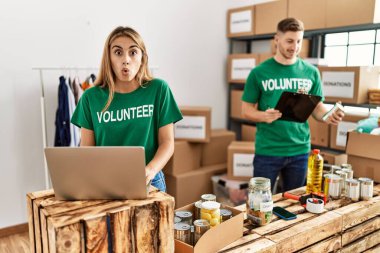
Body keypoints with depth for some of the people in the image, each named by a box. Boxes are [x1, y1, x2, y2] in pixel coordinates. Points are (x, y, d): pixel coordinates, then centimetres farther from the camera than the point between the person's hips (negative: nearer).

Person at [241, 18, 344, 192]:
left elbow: (317, 107, 8)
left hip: (300, 150, 3)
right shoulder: (259, 72, -4)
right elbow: (246, 109, -2)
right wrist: (263, 116, -22)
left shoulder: (311, 72, 3)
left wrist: (328, 116, -14)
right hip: (267, 151, -2)